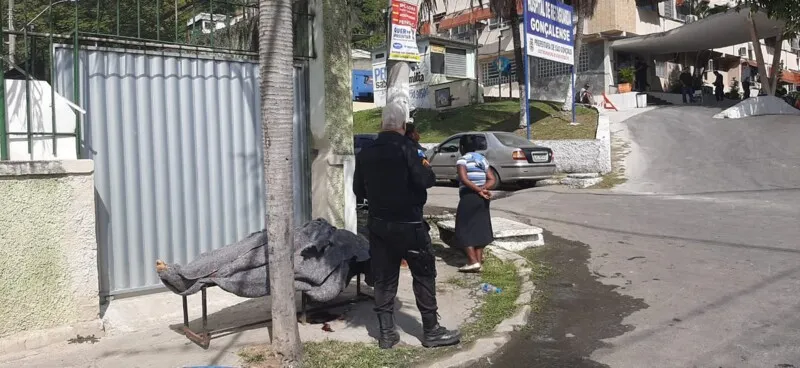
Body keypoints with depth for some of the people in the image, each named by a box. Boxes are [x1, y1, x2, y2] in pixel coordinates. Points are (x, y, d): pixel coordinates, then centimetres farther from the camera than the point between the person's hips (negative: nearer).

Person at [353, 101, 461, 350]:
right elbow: (424, 180, -20)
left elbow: (358, 189, 9)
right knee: (424, 275, 6)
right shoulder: (405, 149, -14)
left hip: (378, 224, 5)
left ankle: (386, 333, 14)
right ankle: (431, 331, 12)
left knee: (384, 279, 10)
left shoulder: (365, 154, 3)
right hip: (408, 224, -5)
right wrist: (427, 169, 1)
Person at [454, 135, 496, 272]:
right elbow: (492, 179, 5)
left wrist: (479, 190, -19)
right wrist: (483, 189, -9)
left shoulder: (462, 160, -7)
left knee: (465, 230, 0)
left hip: (468, 197, -6)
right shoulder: (482, 159, 13)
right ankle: (479, 260, 10)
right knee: (479, 229, 12)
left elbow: (464, 179, -22)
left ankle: (473, 261, -10)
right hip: (482, 199, 7)